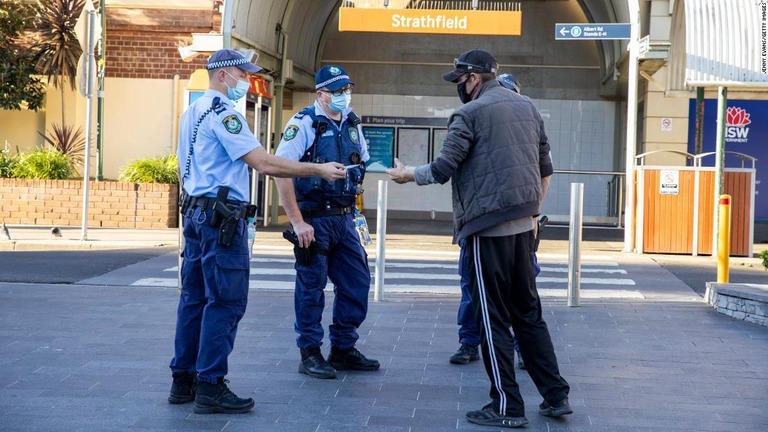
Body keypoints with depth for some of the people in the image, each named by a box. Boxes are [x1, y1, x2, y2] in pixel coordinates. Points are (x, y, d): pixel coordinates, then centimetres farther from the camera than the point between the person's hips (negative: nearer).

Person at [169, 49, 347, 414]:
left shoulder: (192, 112, 17)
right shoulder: (223, 113, -13)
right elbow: (264, 163, -20)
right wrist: (319, 170, -16)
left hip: (195, 212, 10)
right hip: (222, 216, -10)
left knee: (194, 298, 12)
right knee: (226, 301, -7)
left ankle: (183, 380, 16)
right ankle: (210, 388, -7)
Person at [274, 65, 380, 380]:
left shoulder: (352, 124, 11)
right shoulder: (304, 124, -11)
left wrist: (353, 208, 13)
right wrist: (297, 221, -19)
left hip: (344, 219, 7)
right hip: (314, 220, -7)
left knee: (357, 282, 8)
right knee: (311, 286, 0)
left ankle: (343, 350, 21)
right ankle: (309, 354, 11)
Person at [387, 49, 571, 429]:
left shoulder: (470, 113, -8)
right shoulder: (527, 107, 13)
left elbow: (443, 170, -10)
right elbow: (545, 168, 16)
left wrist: (407, 175, 7)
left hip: (488, 226, -7)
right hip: (522, 225, 7)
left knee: (493, 316, 0)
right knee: (528, 311, 15)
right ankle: (555, 396, 16)